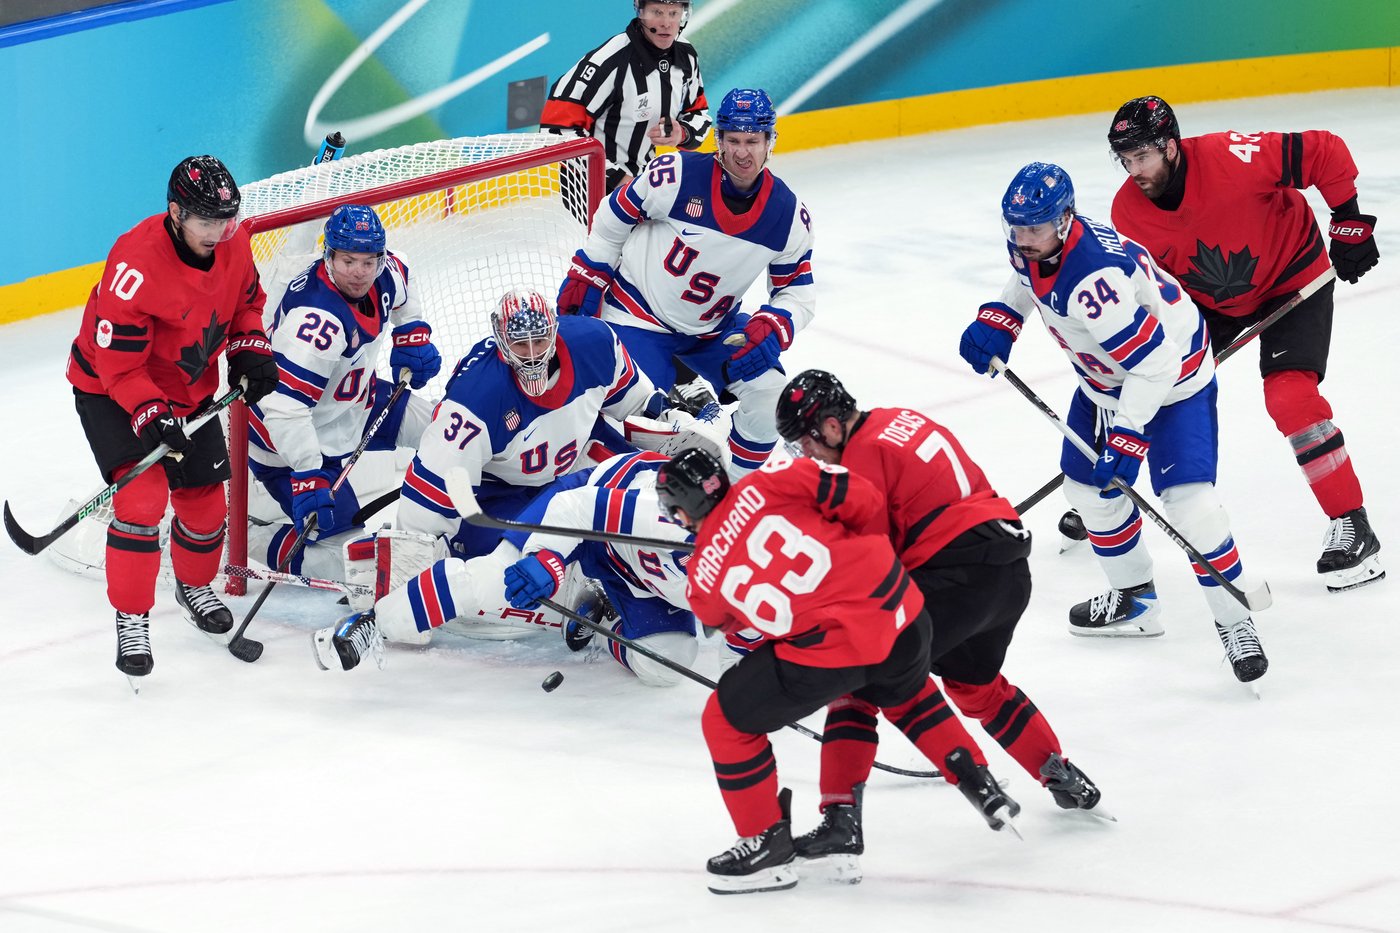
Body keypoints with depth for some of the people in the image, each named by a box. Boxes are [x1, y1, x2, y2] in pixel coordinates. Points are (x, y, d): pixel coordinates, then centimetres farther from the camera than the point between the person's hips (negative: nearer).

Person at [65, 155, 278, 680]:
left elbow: (246, 301, 12)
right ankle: (131, 621, -9)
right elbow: (118, 360, -29)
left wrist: (250, 349, -3)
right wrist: (151, 416, -36)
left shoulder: (233, 243, -11)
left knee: (205, 501, 11)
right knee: (143, 496, -21)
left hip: (190, 390, 6)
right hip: (112, 393, -6)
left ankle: (194, 588, 42)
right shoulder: (136, 263, -33)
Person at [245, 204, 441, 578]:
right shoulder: (317, 319, -37)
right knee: (339, 527, -12)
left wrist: (413, 338, 5)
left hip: (353, 401, 9)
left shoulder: (385, 276, -11)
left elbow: (403, 301, 18)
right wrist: (308, 477, -42)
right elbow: (284, 406, -40)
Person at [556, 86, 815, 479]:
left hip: (713, 326, 4)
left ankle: (737, 482, 13)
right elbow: (614, 217, -6)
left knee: (768, 393, -8)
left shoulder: (788, 215, -12)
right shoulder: (677, 175, -23)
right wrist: (585, 277, -3)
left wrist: (770, 331, -21)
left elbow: (798, 293, -3)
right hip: (638, 314, -4)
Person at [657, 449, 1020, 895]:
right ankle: (980, 786, 39)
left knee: (727, 721, 15)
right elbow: (861, 499, 1)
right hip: (899, 610, 5)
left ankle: (768, 844, 19)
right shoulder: (763, 485, 4)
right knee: (907, 698, 38)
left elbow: (721, 618, 26)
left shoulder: (704, 572, 4)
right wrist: (869, 558, 20)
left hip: (828, 651, -4)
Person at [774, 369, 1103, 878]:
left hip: (957, 576, -9)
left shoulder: (864, 459, -9)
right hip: (1012, 568, 9)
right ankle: (1067, 782, 42)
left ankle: (841, 818, -15)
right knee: (974, 684, 33)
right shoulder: (901, 422, 18)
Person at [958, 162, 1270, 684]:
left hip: (1172, 376, -9)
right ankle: (1134, 599, 33)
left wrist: (1127, 434, -36)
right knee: (1089, 487, 14)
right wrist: (998, 320, 2)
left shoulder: (1093, 279, -39)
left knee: (1187, 499, -19)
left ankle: (1234, 620, -6)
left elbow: (1153, 361, -37)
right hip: (1105, 379, 9)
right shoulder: (1031, 245, -11)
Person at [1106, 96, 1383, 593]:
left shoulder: (1231, 158, -35)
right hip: (1207, 299, 6)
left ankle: (1352, 526, -14)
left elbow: (1324, 152, -27)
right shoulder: (1128, 211, -17)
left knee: (1290, 397, -21)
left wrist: (1349, 220, -20)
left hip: (1292, 278, -5)